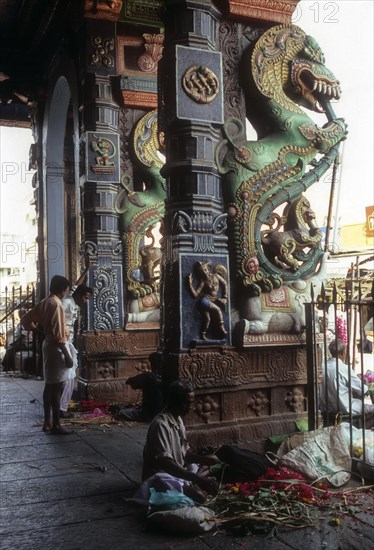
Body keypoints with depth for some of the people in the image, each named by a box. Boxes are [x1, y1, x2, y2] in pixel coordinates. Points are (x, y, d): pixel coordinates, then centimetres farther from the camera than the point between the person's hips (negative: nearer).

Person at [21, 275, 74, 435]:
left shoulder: (44, 303, 11)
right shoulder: (55, 304, -17)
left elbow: (25, 320, 17)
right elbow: (58, 333, -21)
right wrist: (67, 355, -19)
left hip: (47, 344, 10)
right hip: (56, 346, -10)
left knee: (49, 386, 13)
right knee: (57, 387, -6)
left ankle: (47, 422, 19)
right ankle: (56, 425, -3)